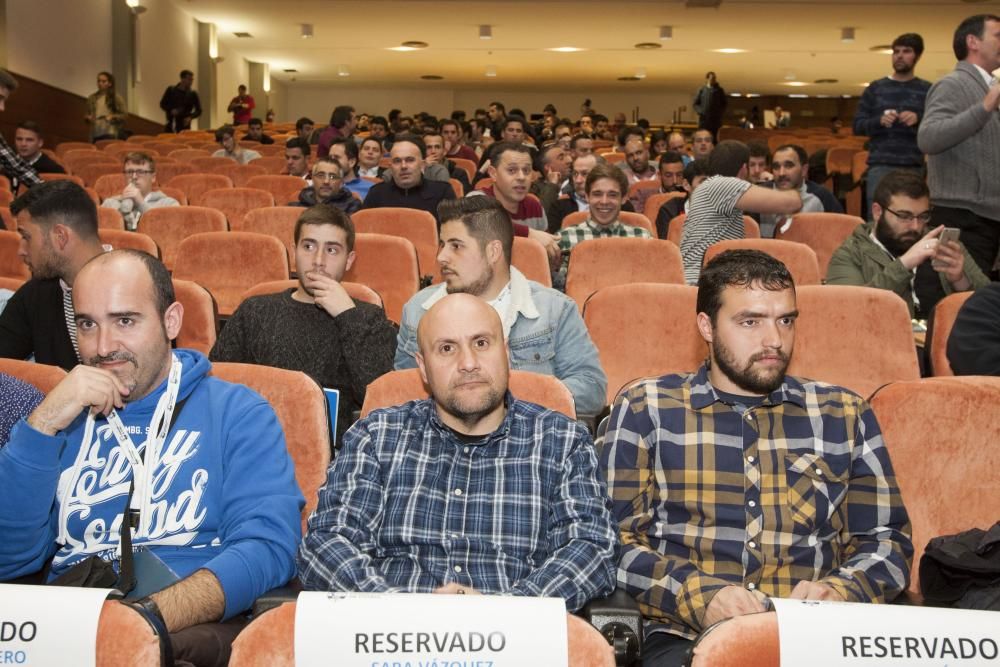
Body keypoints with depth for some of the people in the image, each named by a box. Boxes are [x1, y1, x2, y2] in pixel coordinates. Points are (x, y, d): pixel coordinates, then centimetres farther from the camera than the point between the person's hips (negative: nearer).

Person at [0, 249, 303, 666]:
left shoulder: (237, 413, 7)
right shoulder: (64, 416, 17)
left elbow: (268, 546, -8)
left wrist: (148, 616, -23)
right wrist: (43, 425, -5)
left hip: (192, 627, -2)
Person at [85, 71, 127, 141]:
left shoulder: (117, 98, 2)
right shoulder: (92, 98, 14)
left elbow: (125, 115, 2)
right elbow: (87, 114, 23)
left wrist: (113, 116, -14)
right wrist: (87, 117, 1)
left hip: (111, 134, -4)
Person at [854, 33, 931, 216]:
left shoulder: (927, 90, 10)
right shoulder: (875, 88, 12)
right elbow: (858, 126, 9)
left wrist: (919, 120, -13)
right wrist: (879, 121, -10)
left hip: (914, 167, 0)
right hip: (881, 166, 0)